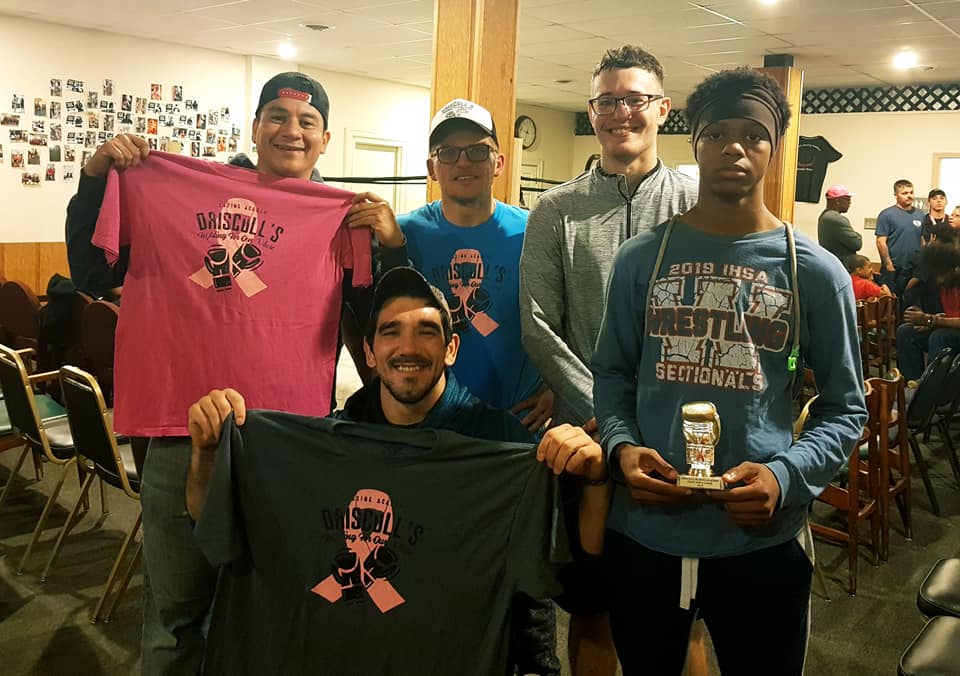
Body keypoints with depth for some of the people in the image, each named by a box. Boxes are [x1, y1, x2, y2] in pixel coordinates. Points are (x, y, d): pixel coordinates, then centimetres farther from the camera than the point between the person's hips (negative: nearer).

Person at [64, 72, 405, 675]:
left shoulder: (346, 217, 3)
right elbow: (93, 276, 5)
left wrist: (392, 243, -11)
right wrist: (96, 180, -6)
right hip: (185, 431, 1)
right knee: (177, 613, 15)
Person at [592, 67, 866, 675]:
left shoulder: (816, 273, -2)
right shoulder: (641, 259, 2)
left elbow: (845, 408, 1)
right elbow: (613, 372, 8)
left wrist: (786, 476, -16)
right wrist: (622, 445, -11)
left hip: (764, 542, -1)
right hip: (642, 534, 2)